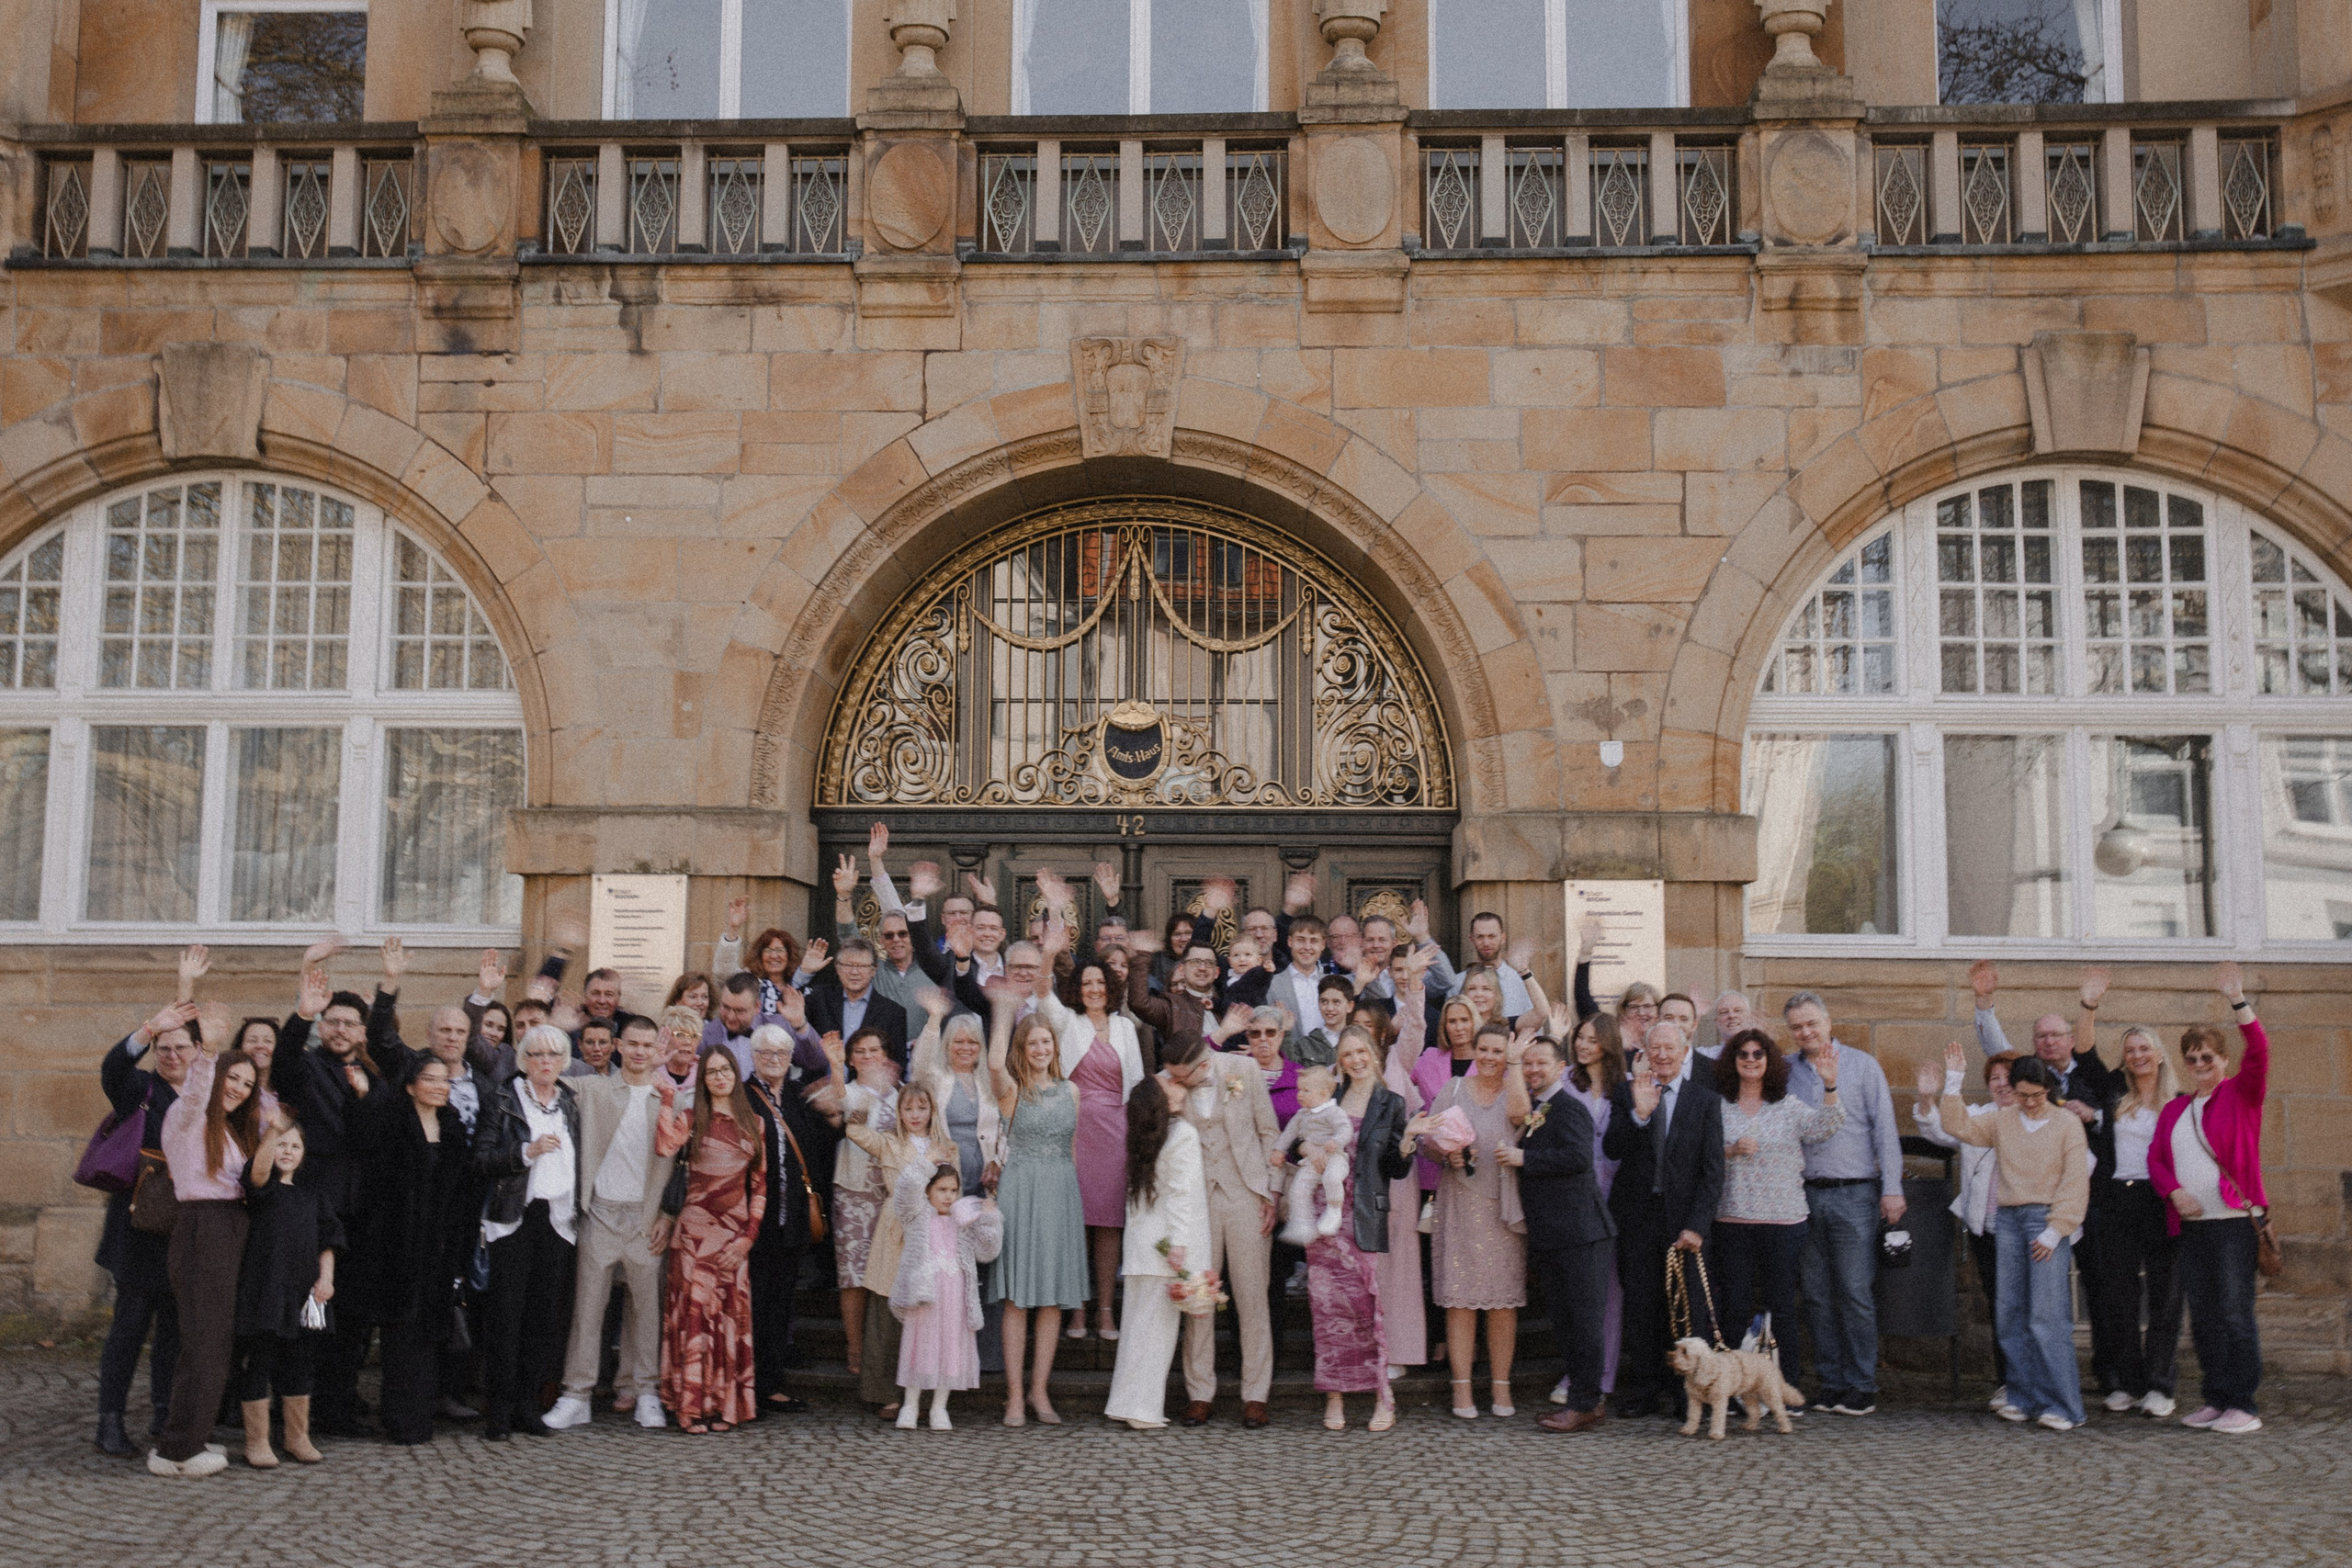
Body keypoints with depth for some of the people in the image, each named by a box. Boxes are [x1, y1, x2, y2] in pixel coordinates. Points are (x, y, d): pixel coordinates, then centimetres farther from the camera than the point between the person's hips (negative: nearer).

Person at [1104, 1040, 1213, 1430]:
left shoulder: (1144, 1135, 12)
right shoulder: (1184, 1133, -10)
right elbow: (1181, 1193, -16)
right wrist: (1178, 1244, -18)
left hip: (1141, 1243, 7)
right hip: (1167, 1243, -7)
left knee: (1140, 1320, 11)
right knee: (1159, 1322, -2)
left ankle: (1129, 1403, 15)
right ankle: (1141, 1408, -1)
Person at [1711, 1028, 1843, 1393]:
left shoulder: (1789, 1108, 6)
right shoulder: (1718, 1108, 6)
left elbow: (1825, 1127, -11)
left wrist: (1830, 1087, -24)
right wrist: (1730, 1152, -14)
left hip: (1784, 1221, 0)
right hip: (1732, 1221, 0)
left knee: (1782, 1307, 3)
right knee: (1734, 1307, 2)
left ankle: (1787, 1388, 12)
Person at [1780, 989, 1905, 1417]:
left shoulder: (1861, 1064, 3)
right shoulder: (1786, 1072, 9)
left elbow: (1884, 1129, 1)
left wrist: (1892, 1189, -5)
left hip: (1853, 1193, -3)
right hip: (1804, 1195, 3)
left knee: (1856, 1292, -5)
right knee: (1817, 1296, 5)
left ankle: (1862, 1386, 3)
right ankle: (1831, 1382, 14)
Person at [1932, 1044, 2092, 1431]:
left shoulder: (2067, 1125, 0)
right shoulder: (2002, 1120, 12)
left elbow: (2075, 1183, -3)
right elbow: (1959, 1126, 8)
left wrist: (2054, 1230, -9)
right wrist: (1954, 1080, 2)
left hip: (2047, 1220, -5)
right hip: (2009, 1219, 5)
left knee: (2048, 1314, -10)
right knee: (2010, 1312, 5)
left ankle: (2062, 1406, -6)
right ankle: (2024, 1397, 13)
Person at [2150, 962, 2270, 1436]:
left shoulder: (2240, 1095, 2)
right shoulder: (2174, 1109, 17)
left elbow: (2258, 1052, -14)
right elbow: (2156, 1158, 13)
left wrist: (2238, 1002, -20)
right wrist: (2174, 1192, -5)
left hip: (2234, 1221, -6)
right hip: (2190, 1224, 6)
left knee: (2234, 1314, -7)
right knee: (2201, 1318, 9)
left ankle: (2243, 1406, -3)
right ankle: (2215, 1400, 17)